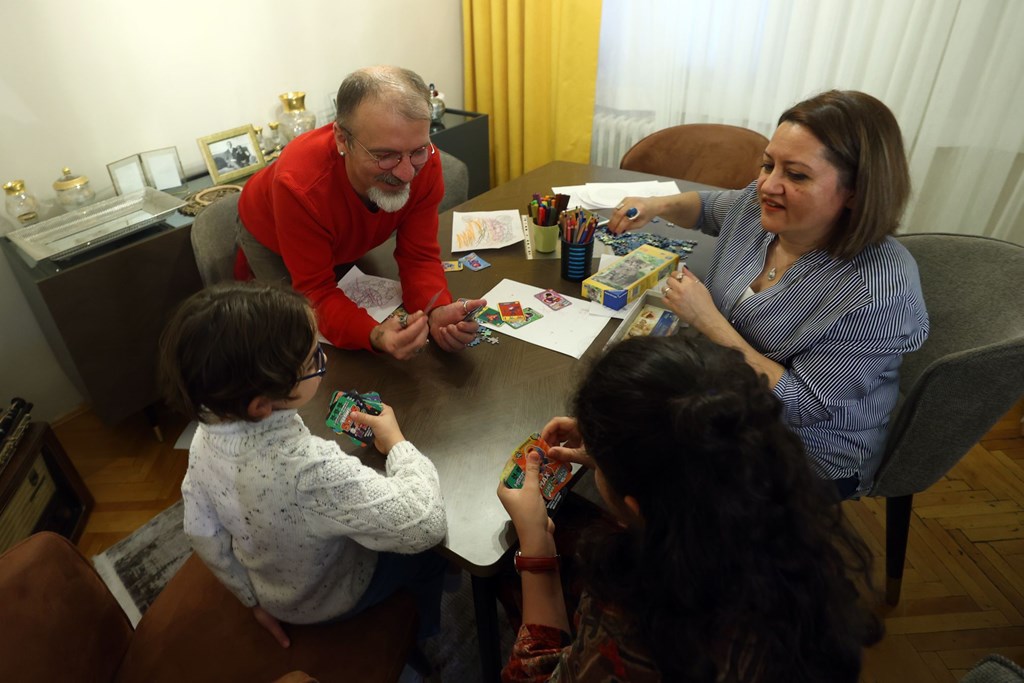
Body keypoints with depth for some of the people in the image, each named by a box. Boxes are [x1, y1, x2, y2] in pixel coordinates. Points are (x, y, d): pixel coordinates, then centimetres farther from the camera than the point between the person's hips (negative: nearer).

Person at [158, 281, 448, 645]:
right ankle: (424, 631, 48)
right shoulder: (311, 470, -47)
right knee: (433, 551, 20)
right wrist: (396, 441, -24)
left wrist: (253, 596, 9)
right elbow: (427, 525, -40)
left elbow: (202, 534, -8)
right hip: (333, 598, -5)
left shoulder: (208, 432, -23)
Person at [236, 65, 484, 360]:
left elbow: (419, 257, -26)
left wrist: (436, 313, -48)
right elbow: (317, 292, -37)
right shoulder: (298, 185, -45)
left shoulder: (424, 162, -33)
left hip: (349, 244, 3)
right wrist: (375, 336, -58)